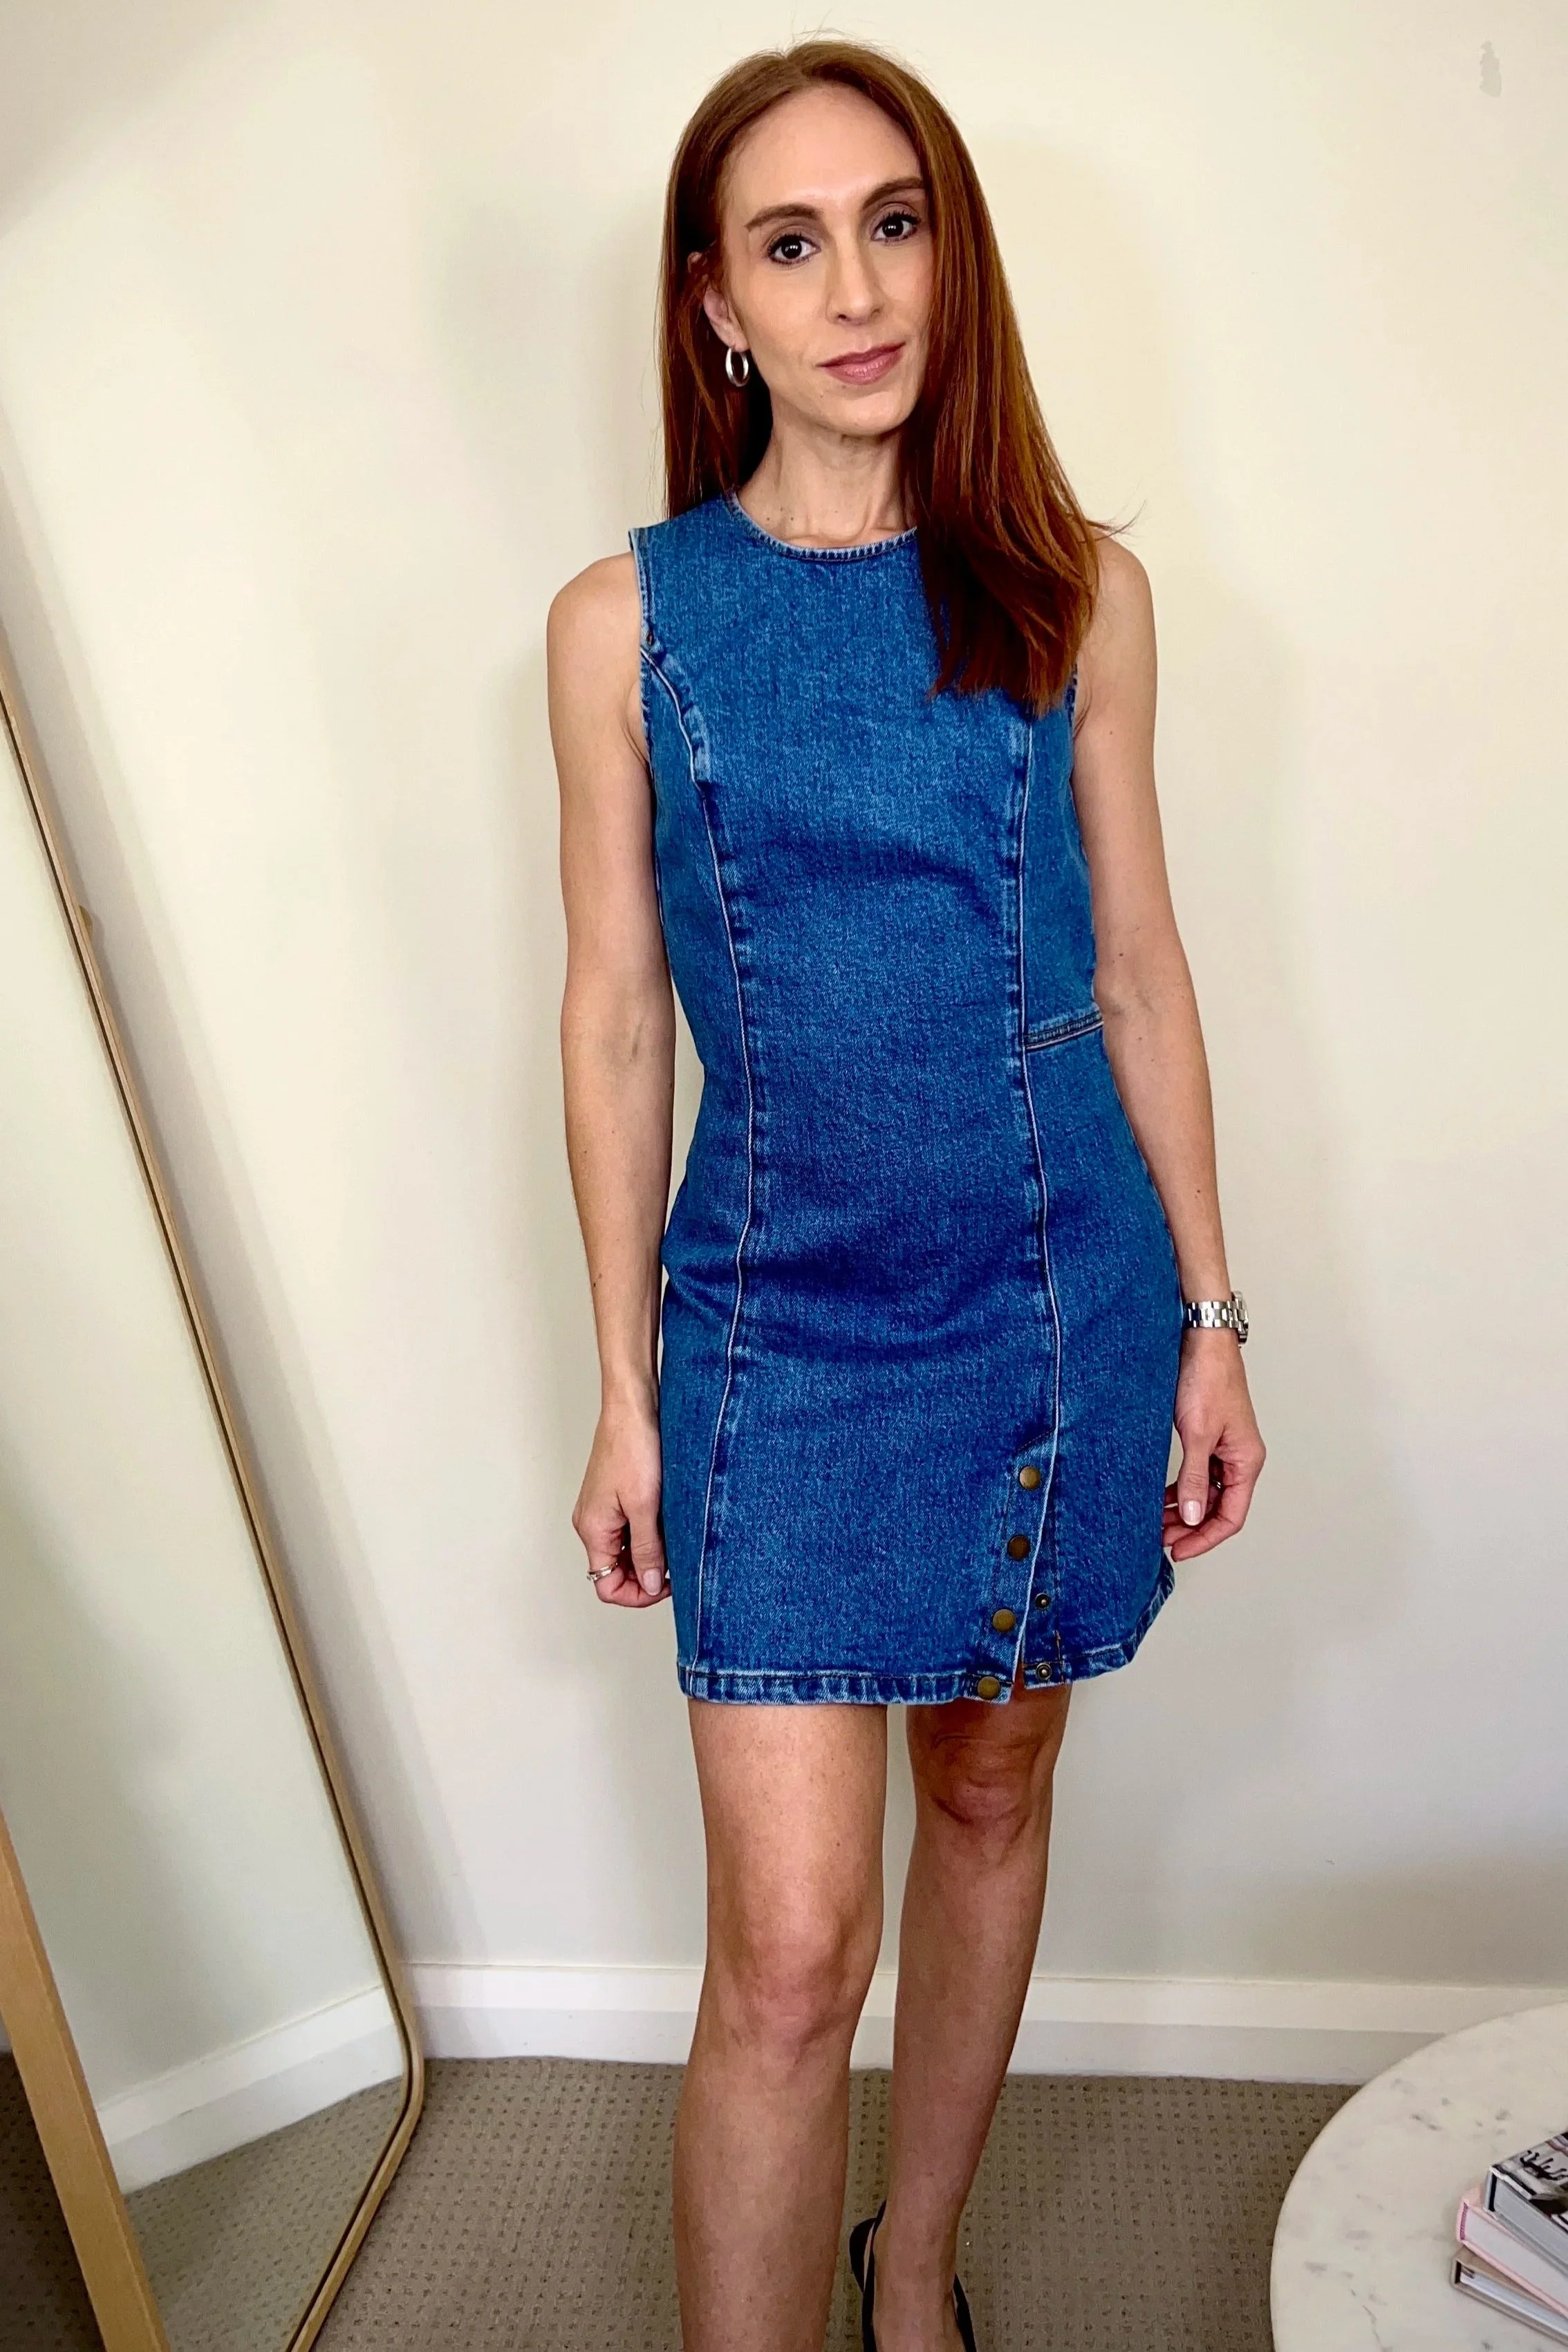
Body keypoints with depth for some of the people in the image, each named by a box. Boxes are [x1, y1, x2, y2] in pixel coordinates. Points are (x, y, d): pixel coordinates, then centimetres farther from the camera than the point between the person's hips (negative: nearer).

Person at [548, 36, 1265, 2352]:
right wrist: (626, 1393, 1)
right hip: (780, 1319, -2)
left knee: (994, 1793, 18)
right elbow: (614, 1018, 0)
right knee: (789, 1949, -3)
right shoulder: (626, 619, -3)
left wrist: (1211, 1317, 4)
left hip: (1060, 1296, 3)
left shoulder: (1076, 589, 0)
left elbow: (1138, 963, 4)